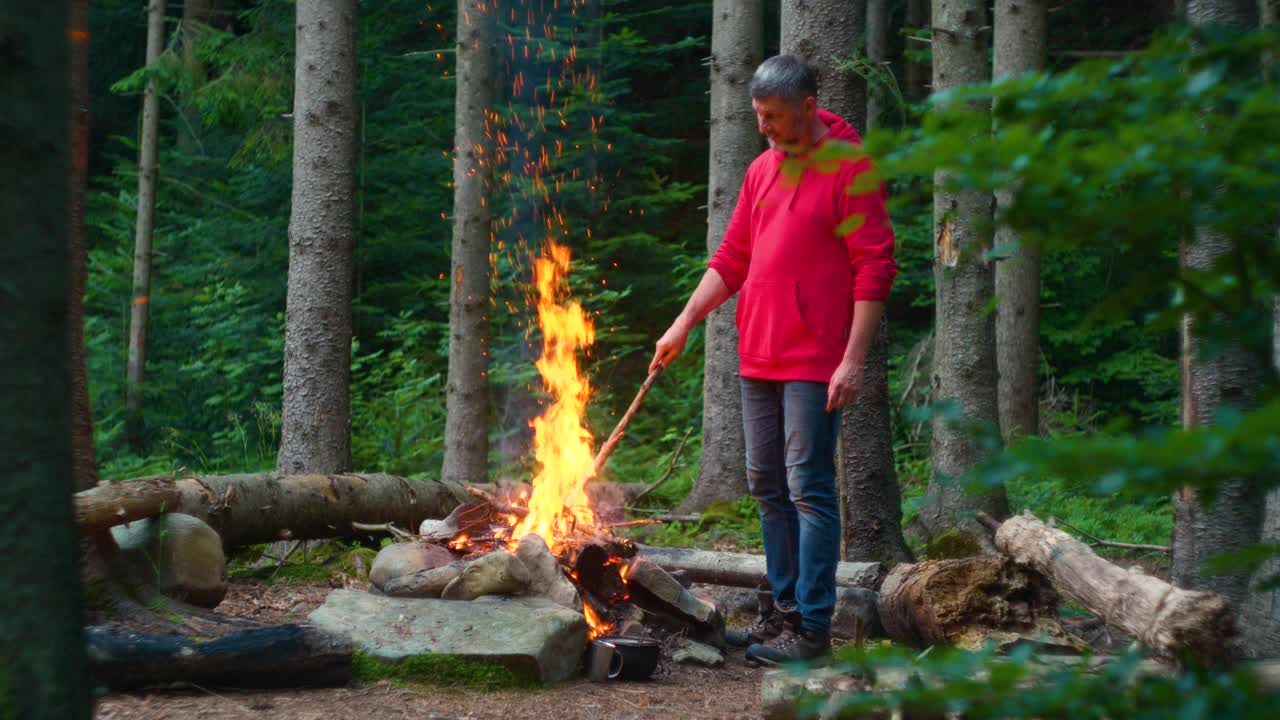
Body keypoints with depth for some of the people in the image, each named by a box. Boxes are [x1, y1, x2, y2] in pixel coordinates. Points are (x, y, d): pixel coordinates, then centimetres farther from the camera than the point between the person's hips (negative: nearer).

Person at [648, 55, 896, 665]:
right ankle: (784, 607, 21)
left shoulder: (850, 167, -8)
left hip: (815, 362, -8)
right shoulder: (763, 170, 14)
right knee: (767, 484, 11)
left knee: (809, 488, -6)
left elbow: (874, 269, -12)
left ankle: (812, 627, -2)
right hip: (759, 359, 8)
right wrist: (683, 324, 9)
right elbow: (731, 260, 19)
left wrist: (854, 360, -17)